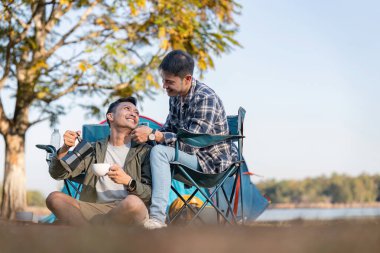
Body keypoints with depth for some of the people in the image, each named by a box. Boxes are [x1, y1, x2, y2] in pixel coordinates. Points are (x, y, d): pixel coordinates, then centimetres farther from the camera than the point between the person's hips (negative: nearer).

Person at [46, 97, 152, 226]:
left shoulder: (144, 151, 14)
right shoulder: (93, 149, 21)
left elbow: (152, 194, 3)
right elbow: (58, 174, 11)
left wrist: (129, 181, -16)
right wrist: (65, 149, -8)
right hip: (96, 210, 2)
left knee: (133, 202, -37)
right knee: (54, 197, -19)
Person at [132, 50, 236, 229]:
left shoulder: (205, 98, -22)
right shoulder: (176, 96, 5)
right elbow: (169, 129, 13)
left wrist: (153, 135, -28)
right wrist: (148, 135, -7)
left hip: (212, 160, -9)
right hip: (191, 156, 9)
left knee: (159, 152, -27)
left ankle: (157, 217, -31)